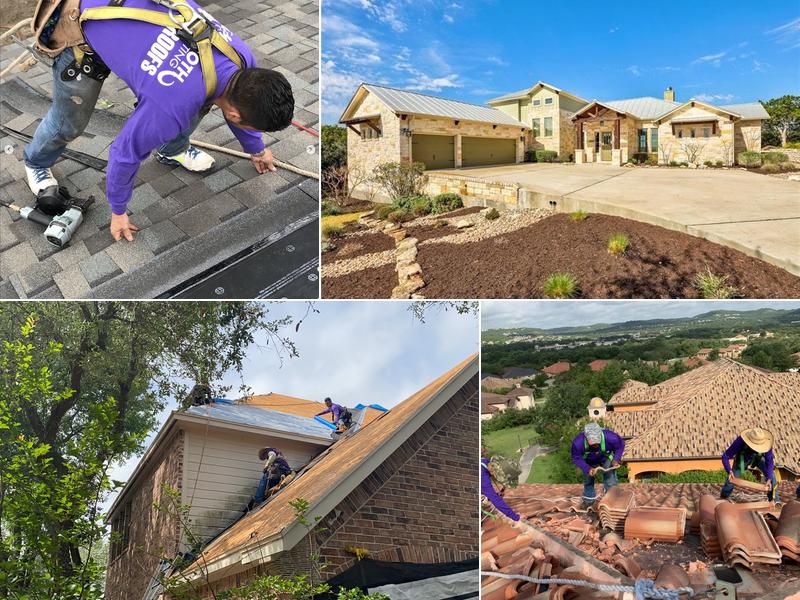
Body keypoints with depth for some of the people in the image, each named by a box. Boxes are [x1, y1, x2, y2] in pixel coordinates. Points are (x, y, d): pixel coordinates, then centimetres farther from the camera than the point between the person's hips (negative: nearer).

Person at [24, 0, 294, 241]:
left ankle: (172, 150, 33)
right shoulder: (173, 105, -37)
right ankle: (36, 163, 41)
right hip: (82, 27, -6)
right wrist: (118, 211, -3)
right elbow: (125, 154, -20)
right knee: (70, 121, 9)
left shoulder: (241, 57, -17)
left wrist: (256, 148, 24)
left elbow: (241, 102, 8)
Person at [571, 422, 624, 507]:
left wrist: (616, 459, -29)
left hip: (606, 459, 0)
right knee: (588, 479, 17)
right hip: (589, 461, 1)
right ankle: (589, 497, 43)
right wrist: (587, 469, -37)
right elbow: (576, 458, -23)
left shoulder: (610, 437, -43)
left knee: (610, 482, -1)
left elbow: (620, 445, -17)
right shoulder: (578, 442, -43)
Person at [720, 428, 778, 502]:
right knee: (731, 479, -9)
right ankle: (722, 499, 16)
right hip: (742, 458, -1)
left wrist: (769, 479, -43)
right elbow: (725, 456, -34)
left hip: (758, 457, 2)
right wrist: (729, 471, -50)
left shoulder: (765, 443, -37)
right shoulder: (740, 441, -41)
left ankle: (774, 501, 0)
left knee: (771, 476, -18)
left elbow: (769, 461, -31)